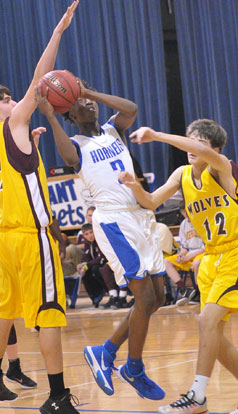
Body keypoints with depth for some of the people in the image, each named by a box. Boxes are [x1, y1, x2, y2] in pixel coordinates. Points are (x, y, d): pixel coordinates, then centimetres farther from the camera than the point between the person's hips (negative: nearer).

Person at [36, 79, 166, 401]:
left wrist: (91, 92, -10)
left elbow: (131, 109, -5)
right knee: (145, 298, -11)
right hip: (114, 220, -6)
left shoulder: (113, 130, 17)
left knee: (156, 298, 7)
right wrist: (51, 117, -33)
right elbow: (68, 156, -24)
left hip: (142, 215, 6)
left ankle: (106, 353, 19)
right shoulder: (77, 145, 3)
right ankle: (134, 371, 5)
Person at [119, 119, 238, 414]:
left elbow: (206, 153, -36)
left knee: (208, 319, -18)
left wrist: (156, 136, -37)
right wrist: (134, 186, -14)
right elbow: (151, 202, 8)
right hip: (211, 259, 8)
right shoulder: (182, 175, 5)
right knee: (212, 332, 6)